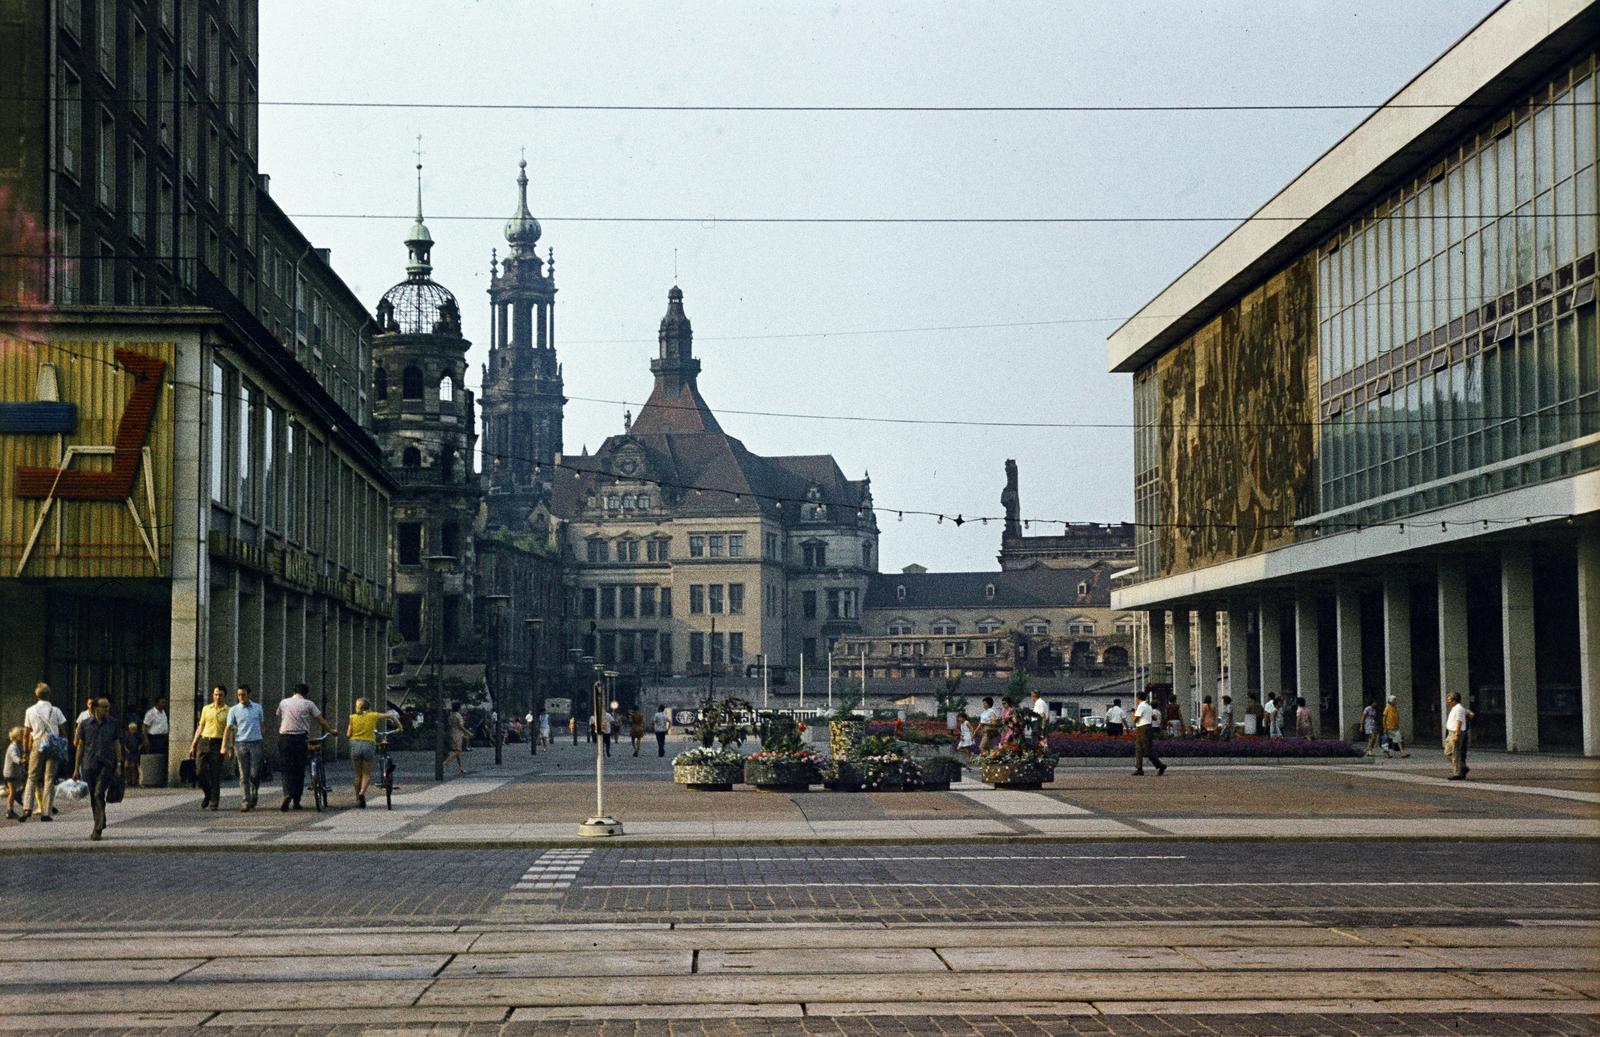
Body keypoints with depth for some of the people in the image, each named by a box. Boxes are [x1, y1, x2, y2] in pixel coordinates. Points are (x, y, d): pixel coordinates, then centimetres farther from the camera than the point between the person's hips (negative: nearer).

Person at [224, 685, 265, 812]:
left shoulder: (257, 708, 9)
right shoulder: (233, 710, 4)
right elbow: (228, 728, 0)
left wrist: (264, 743, 12)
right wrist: (224, 746, -7)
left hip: (256, 743, 1)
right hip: (240, 744, -1)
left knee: (255, 774, -3)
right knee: (244, 775, -2)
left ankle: (254, 795, 21)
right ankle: (245, 801, -2)